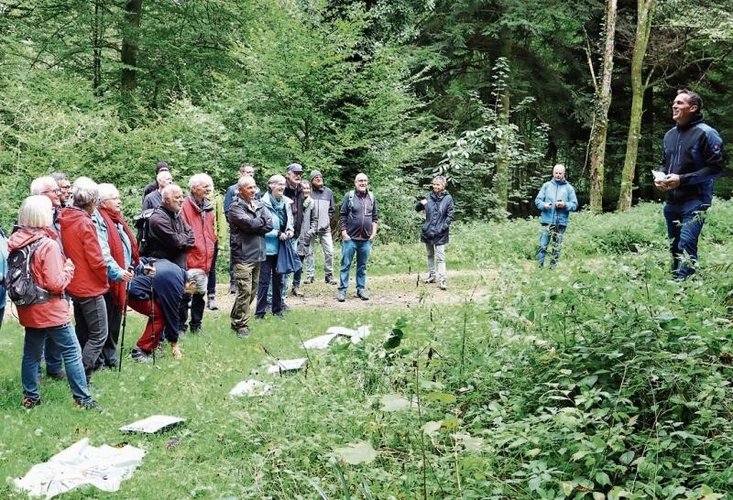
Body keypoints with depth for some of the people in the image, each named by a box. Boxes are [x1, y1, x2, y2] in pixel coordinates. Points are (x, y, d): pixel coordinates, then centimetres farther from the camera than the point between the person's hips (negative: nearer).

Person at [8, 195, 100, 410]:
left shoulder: (15, 242, 1)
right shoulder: (48, 245, -20)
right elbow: (56, 284, -20)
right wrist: (69, 268, -4)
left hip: (28, 309, 7)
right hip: (51, 309, -7)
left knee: (31, 353, 16)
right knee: (72, 352, 2)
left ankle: (30, 397, 24)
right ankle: (82, 398, 6)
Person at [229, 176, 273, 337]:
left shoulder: (258, 205, 12)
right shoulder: (236, 207, -8)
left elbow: (269, 225, 2)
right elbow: (250, 224, -21)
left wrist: (256, 227, -11)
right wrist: (262, 221, -4)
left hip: (257, 254, 7)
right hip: (243, 255, -7)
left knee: (252, 291, 12)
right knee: (245, 290, -10)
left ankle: (237, 320, 26)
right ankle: (241, 324, 1)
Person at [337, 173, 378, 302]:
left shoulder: (371, 197, 8)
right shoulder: (349, 196, -3)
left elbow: (375, 216, 13)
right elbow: (342, 215, -2)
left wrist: (374, 232, 4)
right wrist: (344, 232, -8)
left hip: (366, 239, 3)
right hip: (350, 238, -3)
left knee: (362, 266, 11)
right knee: (345, 265, 1)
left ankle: (361, 289, 19)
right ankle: (342, 290, 6)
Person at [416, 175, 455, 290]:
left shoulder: (448, 198, -6)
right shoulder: (429, 196, 4)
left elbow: (451, 214, -4)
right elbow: (417, 209, 9)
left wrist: (443, 227, -12)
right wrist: (421, 203, -13)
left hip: (440, 233, -4)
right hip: (427, 231, 5)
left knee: (440, 257, -8)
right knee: (430, 255, 17)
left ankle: (442, 280, -8)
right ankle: (431, 275, 29)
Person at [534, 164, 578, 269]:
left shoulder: (569, 188, 7)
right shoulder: (546, 185, 9)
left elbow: (575, 205, 5)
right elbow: (537, 200, 7)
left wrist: (565, 205, -14)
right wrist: (544, 205, -13)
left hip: (561, 222, 0)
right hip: (547, 221, 0)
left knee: (556, 247, 5)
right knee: (543, 245, -6)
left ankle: (553, 267, 14)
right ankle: (539, 266, -1)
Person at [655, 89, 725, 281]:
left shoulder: (706, 133, -9)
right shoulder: (670, 134, 13)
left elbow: (716, 167, -12)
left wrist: (682, 179, -18)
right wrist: (660, 177, 2)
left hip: (694, 202, -7)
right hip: (672, 201, 8)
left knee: (686, 246, -18)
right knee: (674, 247, 15)